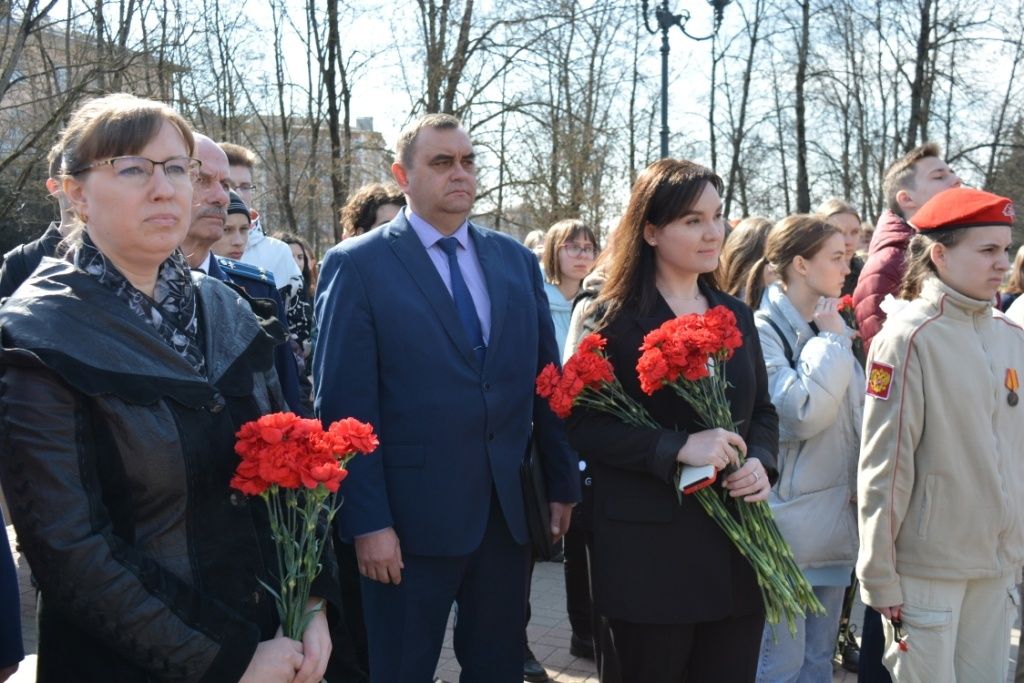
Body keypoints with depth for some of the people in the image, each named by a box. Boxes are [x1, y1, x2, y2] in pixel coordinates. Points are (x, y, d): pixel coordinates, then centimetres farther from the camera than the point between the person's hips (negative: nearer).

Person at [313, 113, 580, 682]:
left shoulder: (517, 260, 9)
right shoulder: (357, 265, -6)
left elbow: (547, 380, 10)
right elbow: (345, 405, -10)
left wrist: (564, 483, 8)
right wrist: (368, 521, -14)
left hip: (510, 512, 4)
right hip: (413, 517, -4)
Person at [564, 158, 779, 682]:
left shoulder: (735, 316, 10)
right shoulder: (613, 319, -7)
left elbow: (762, 412, 16)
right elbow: (583, 426, -12)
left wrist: (761, 464, -6)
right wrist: (678, 448, -22)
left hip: (735, 545, 5)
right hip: (650, 551, -5)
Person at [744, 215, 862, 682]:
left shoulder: (830, 328, 12)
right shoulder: (761, 330, -13)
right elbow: (800, 413, -24)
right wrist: (831, 342, -14)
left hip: (834, 519, 8)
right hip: (786, 524, -8)